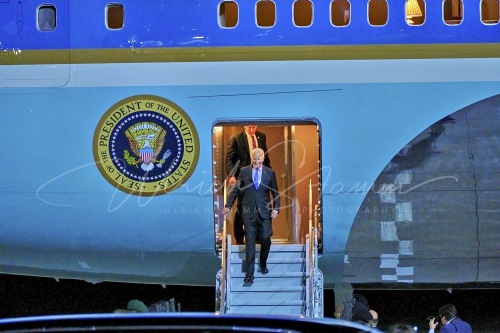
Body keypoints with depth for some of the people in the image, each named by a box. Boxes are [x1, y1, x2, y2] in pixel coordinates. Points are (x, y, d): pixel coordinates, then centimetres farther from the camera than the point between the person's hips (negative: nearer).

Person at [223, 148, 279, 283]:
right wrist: (228, 206, 4)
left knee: (265, 240, 1)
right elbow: (236, 190, 7)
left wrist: (276, 208, -3)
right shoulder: (244, 171, 2)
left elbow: (275, 192, 7)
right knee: (250, 242, -1)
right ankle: (249, 273, 1)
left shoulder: (270, 173, 2)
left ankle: (263, 264, 29)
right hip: (249, 212, 0)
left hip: (264, 212, 0)